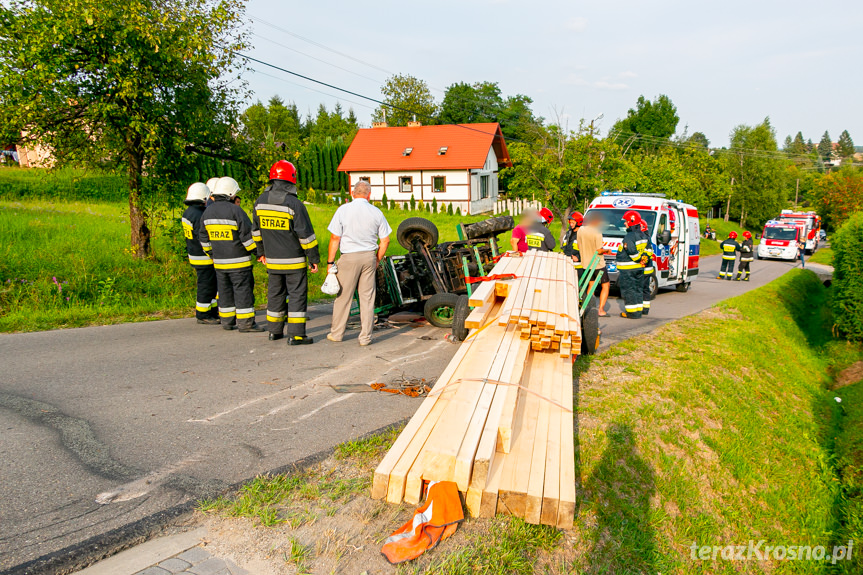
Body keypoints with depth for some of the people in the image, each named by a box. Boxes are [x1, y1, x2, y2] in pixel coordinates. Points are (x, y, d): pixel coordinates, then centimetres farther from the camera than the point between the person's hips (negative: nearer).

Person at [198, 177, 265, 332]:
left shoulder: (207, 212, 8)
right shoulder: (235, 211, -14)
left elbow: (204, 237, 14)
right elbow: (248, 235, -15)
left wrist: (212, 254, 23)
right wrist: (258, 250, -2)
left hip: (219, 262, 7)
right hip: (239, 261, -7)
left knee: (225, 290, 14)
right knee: (243, 290, -2)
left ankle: (227, 321, 21)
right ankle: (246, 323, -1)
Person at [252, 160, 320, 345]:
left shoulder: (260, 202, 4)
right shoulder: (294, 204, -15)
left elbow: (256, 230, 15)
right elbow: (306, 235, -14)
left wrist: (261, 252, 27)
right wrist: (314, 259, -6)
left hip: (272, 261, 6)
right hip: (294, 261, -6)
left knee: (275, 294, 16)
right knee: (297, 295, 1)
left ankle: (275, 331, 26)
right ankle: (296, 335, 1)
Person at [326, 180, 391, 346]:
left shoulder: (343, 210, -4)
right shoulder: (376, 212, 2)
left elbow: (335, 238, -7)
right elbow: (385, 241, 4)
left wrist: (330, 262, 0)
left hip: (349, 257, -2)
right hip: (369, 257, 2)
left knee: (343, 296, 8)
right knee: (367, 298, 6)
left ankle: (337, 333, 18)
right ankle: (365, 337, 9)